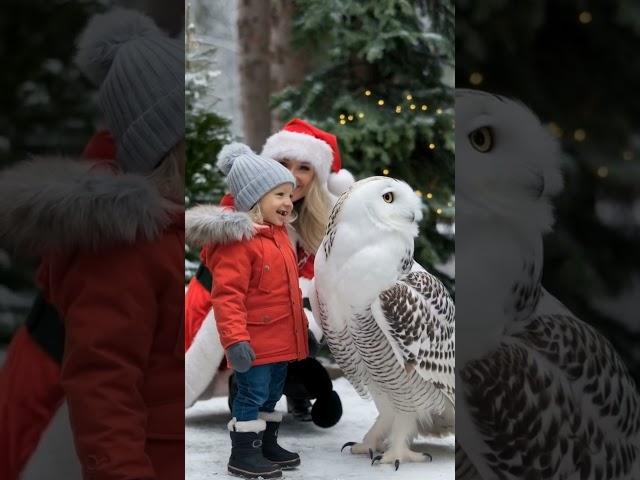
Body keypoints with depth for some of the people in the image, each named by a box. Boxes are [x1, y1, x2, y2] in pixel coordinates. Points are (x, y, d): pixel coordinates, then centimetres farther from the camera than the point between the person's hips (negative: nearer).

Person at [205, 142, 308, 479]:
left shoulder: (278, 234, 10)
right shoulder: (238, 242, -21)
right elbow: (227, 296, -25)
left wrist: (300, 321, 27)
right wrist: (234, 339, -30)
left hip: (280, 338, 9)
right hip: (255, 341, -9)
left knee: (272, 394, 20)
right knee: (253, 394, -2)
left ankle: (267, 444, 33)